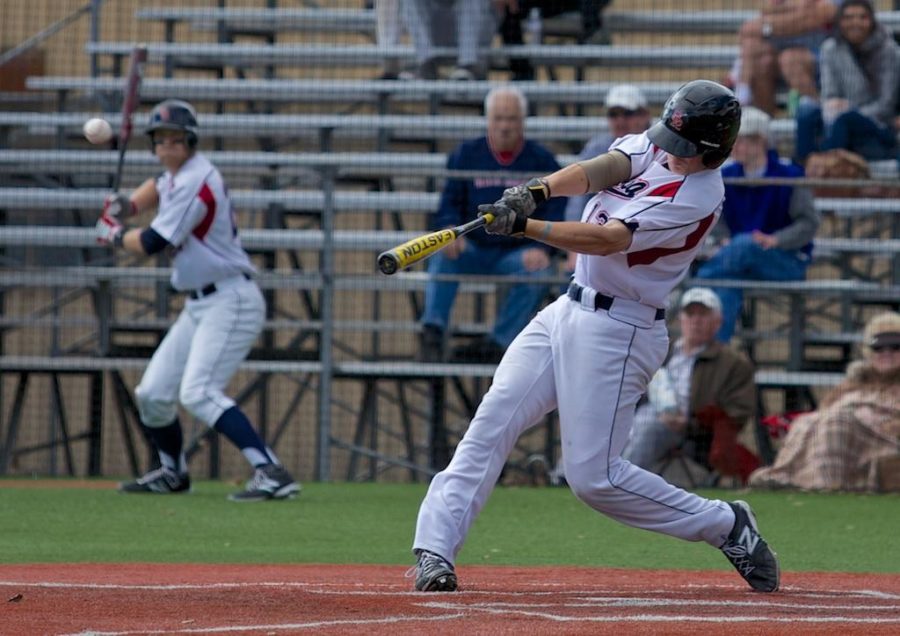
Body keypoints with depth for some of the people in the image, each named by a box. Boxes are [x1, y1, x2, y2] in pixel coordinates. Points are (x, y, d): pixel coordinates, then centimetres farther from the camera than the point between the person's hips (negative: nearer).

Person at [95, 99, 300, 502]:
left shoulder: (196, 181, -17)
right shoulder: (177, 175, 11)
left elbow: (152, 243, -19)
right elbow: (158, 186, 37)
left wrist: (114, 236, 1)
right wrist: (128, 205, 15)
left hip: (230, 302, -10)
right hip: (199, 305, 10)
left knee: (198, 392, -26)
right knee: (153, 394, 13)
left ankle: (271, 474, -35)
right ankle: (172, 473, 34)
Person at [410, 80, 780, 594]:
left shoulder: (698, 196, -20)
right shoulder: (652, 148, 4)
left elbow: (607, 239, -27)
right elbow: (596, 171, -12)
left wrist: (524, 227, -33)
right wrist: (538, 191, -31)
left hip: (618, 332, -8)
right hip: (568, 311, 8)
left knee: (593, 476, -7)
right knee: (491, 425, -3)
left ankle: (727, 527, 8)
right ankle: (435, 550, -5)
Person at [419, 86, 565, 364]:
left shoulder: (542, 160, 4)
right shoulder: (465, 155, 8)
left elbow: (555, 212, -1)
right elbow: (449, 206, 6)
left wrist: (541, 249, -20)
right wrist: (451, 230, -19)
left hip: (519, 252, -1)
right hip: (474, 249, 1)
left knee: (538, 272, -33)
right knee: (443, 253, -30)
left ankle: (498, 342, -30)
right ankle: (433, 333, -34)